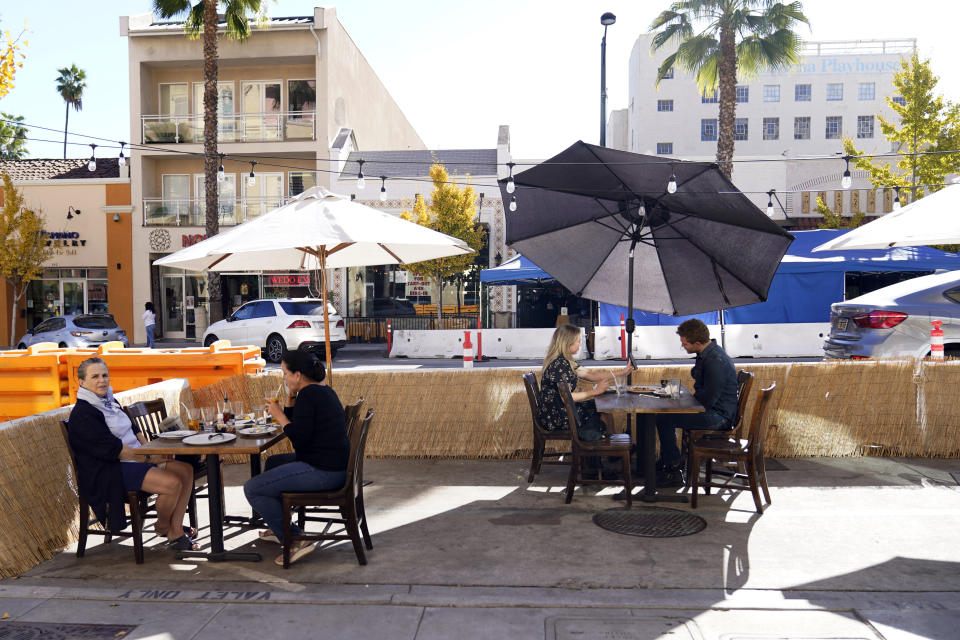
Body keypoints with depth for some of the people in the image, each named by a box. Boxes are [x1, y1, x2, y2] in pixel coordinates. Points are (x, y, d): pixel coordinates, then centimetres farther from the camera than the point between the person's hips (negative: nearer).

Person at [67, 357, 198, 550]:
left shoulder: (110, 401, 15)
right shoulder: (82, 415, -14)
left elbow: (134, 431, 19)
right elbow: (113, 449, -19)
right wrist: (149, 458, -17)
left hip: (136, 458, 10)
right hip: (108, 472, -10)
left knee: (186, 470, -6)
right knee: (173, 483, -26)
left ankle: (176, 531, -3)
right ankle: (162, 527, 4)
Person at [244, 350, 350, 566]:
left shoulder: (307, 395, -17)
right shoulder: (324, 391, 14)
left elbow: (299, 440, -20)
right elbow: (302, 429, 18)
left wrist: (279, 416, -9)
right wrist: (290, 402, 8)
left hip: (322, 472, -11)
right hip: (334, 465, 11)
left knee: (252, 489, -8)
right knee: (273, 462, 31)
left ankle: (296, 540, -5)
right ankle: (279, 528, 41)